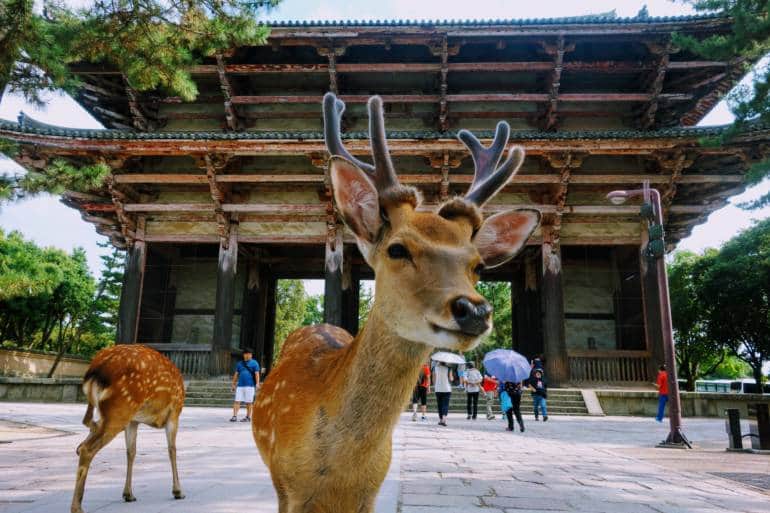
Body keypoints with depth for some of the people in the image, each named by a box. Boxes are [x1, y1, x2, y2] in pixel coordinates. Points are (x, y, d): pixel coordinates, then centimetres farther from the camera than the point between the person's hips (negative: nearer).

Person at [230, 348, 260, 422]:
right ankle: (234, 416, -2)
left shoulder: (254, 363, 2)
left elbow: (257, 374, -4)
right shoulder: (240, 363, 14)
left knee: (248, 402, 3)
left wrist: (257, 383, -15)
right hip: (240, 385, 3)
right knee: (237, 401, -3)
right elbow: (236, 374, 18)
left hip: (250, 386, -3)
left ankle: (248, 417, 13)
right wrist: (233, 384, 16)